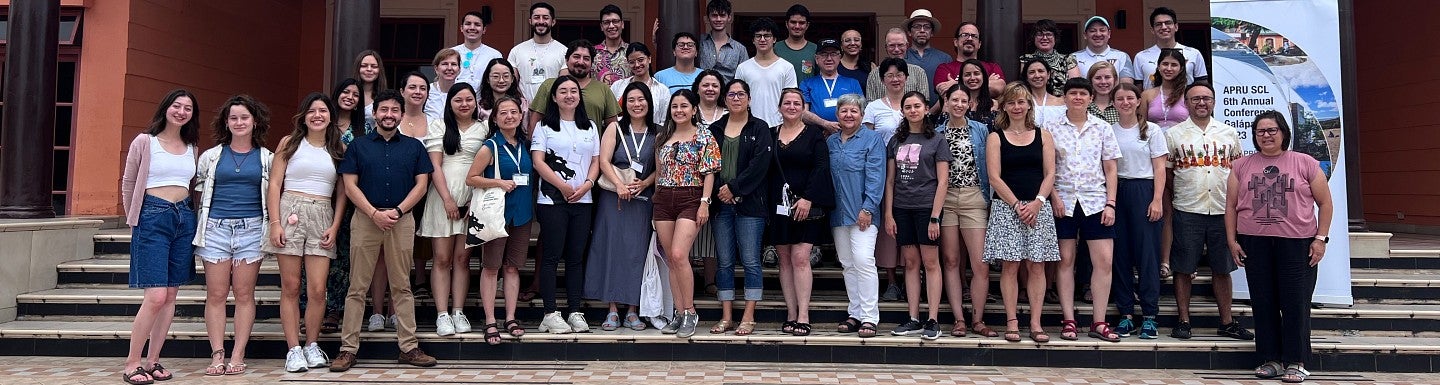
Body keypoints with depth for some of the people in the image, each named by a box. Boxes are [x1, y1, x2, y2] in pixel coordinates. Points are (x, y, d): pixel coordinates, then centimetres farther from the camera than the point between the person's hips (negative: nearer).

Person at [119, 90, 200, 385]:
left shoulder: (191, 148, 13)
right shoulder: (144, 142, -1)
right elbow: (128, 184, 6)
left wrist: (186, 212, 12)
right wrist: (133, 220, 9)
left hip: (184, 218, 5)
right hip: (153, 217, -5)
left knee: (171, 296, 5)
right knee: (156, 296, -12)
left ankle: (152, 361, 14)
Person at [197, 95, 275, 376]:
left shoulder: (266, 158, 8)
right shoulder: (211, 156, 10)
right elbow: (200, 194, 14)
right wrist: (199, 227, 8)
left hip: (251, 229, -1)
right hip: (216, 228, 1)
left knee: (244, 294, 0)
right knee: (216, 294, -1)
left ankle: (238, 356, 4)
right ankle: (217, 355, 3)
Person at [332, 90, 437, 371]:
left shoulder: (414, 147, 12)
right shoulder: (358, 146, 10)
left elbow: (421, 184, 5)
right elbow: (350, 186, 2)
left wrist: (397, 211, -8)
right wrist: (375, 214, -11)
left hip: (402, 219, 1)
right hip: (365, 219, 0)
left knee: (402, 287, 5)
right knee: (357, 287, 1)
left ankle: (408, 347, 8)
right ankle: (348, 348, 5)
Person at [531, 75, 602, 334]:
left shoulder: (589, 127, 16)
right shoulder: (545, 126, 4)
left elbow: (596, 161, 12)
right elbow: (538, 161, -6)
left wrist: (587, 185, -6)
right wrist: (563, 186, -13)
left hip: (583, 201, 4)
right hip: (552, 199, -4)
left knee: (576, 257, 6)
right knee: (551, 256, -2)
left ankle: (575, 311, 10)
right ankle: (550, 314, 0)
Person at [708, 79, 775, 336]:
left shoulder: (759, 129, 4)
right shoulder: (715, 129, 14)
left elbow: (759, 164, -8)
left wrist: (734, 187, -13)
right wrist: (720, 191, -9)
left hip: (749, 203, -3)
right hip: (721, 203, 3)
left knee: (750, 261, -3)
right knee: (725, 262, 6)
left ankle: (748, 318, 3)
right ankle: (726, 318, 11)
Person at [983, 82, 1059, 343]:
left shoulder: (1042, 136, 11)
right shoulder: (996, 138, 5)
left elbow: (1050, 174, 5)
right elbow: (994, 177, -2)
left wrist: (1037, 203, -10)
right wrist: (1017, 205, -11)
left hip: (1038, 207, 2)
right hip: (1006, 207, -2)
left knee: (1036, 265, -1)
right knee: (1010, 265, -4)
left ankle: (1035, 323, 3)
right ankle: (1012, 322, 1)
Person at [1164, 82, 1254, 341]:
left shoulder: (1229, 133, 12)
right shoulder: (1174, 135, 4)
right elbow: (1166, 175, 5)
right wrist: (1167, 209, 0)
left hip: (1222, 211, 2)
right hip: (1187, 211, -2)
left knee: (1222, 269, 9)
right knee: (1183, 269, 1)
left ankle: (1227, 322, 18)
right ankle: (1184, 321, 10)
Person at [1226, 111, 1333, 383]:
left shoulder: (1305, 163, 4)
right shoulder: (1242, 166, 10)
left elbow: (1325, 203, 5)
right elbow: (1231, 206, 10)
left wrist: (1320, 238, -3)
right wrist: (1232, 240, 3)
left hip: (1297, 244, -2)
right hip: (1255, 244, 2)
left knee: (1295, 303, -2)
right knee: (1263, 303, 6)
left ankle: (1296, 362, 8)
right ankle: (1271, 359, 16)